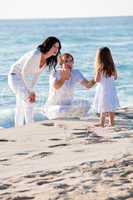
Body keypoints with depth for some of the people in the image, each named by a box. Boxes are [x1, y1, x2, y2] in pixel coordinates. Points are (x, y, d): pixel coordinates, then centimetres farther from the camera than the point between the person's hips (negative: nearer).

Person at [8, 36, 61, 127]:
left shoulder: (48, 60, -6)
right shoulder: (35, 55, -31)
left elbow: (37, 74, 1)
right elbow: (24, 72, -27)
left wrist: (32, 90, -6)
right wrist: (30, 91, -23)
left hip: (24, 78, 9)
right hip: (15, 76, -9)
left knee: (21, 106, 17)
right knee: (29, 102, -19)